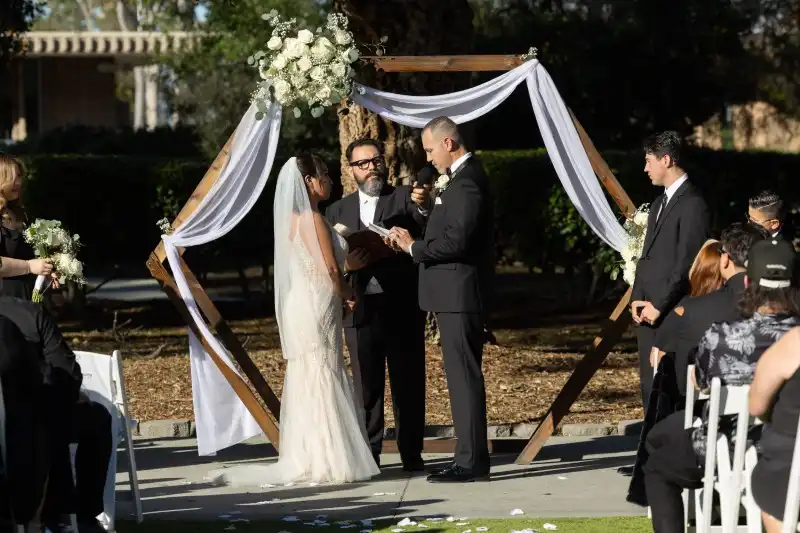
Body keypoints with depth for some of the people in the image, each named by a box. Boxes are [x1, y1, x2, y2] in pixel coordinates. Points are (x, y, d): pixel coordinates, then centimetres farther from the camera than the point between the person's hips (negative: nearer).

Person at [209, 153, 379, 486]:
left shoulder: (295, 217, 14)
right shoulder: (312, 218, -14)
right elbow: (330, 270, -15)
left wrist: (341, 293, 10)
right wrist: (348, 294, 2)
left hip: (301, 306, 9)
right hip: (318, 307, -9)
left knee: (308, 384, 10)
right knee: (322, 382, -6)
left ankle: (306, 460, 12)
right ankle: (327, 462, -4)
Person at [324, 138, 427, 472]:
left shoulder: (404, 199, 5)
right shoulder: (337, 212, 14)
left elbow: (427, 235, -12)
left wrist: (422, 206, -32)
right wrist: (346, 265, -12)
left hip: (402, 308, -2)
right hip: (361, 310, 2)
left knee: (408, 383, 2)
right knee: (366, 386, 5)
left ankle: (411, 454, 8)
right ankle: (368, 454, 10)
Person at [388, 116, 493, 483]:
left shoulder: (466, 181, -17)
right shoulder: (461, 176, 16)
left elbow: (456, 240, -23)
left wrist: (414, 248, -13)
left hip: (459, 296, -11)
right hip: (455, 294, 11)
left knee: (464, 376, -8)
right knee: (462, 376, 12)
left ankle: (471, 462, -6)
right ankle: (470, 457, 17)